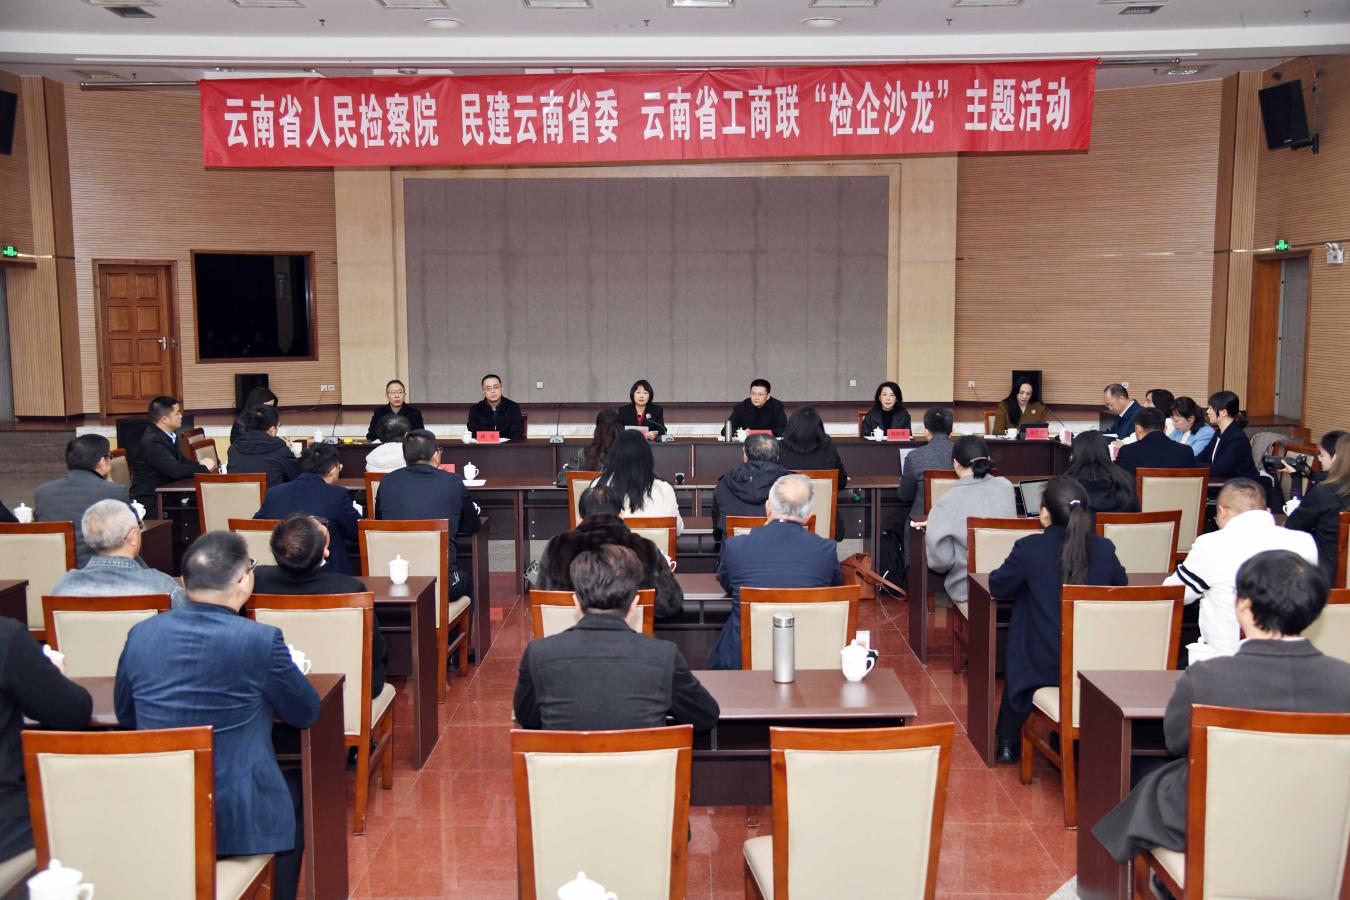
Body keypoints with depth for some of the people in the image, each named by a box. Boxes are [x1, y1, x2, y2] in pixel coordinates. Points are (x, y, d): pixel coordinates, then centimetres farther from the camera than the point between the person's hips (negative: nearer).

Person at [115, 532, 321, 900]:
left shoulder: (140, 635, -5)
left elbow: (125, 716, 11)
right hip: (241, 820, -4)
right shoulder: (261, 640, -17)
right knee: (295, 787, 28)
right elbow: (306, 713, -3)